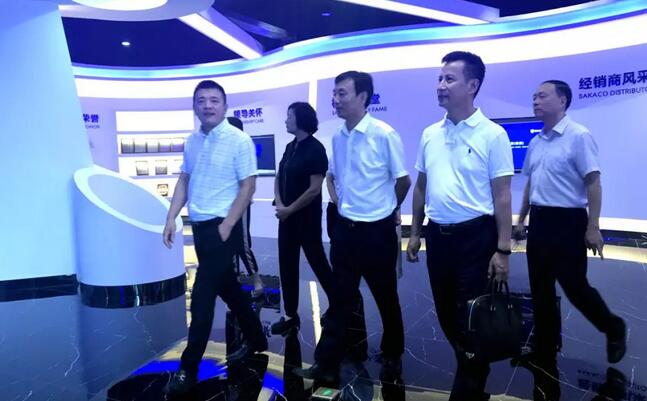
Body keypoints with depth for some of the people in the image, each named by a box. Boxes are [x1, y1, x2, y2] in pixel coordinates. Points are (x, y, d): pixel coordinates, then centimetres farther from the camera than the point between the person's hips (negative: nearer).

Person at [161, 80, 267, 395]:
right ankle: (255, 339, 37)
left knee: (202, 297, -3)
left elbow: (248, 186, -12)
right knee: (227, 287, 17)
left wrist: (226, 226, -15)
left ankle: (188, 369, 12)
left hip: (222, 227, -7)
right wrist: (171, 219, 5)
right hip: (199, 226, 7)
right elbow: (184, 180, 13)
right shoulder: (192, 141, 7)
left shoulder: (239, 140, -11)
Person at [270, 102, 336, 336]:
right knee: (287, 265, 10)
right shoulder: (290, 147, 10)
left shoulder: (315, 149, -13)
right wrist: (279, 204, -4)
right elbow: (279, 178, 13)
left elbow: (314, 189, -18)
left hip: (307, 218, -7)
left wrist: (289, 209, -13)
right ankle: (291, 315, 22)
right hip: (286, 217, 7)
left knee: (318, 262, 5)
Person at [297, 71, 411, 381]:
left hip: (377, 230, -5)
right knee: (342, 297, 14)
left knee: (385, 297, 13)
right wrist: (336, 199, 8)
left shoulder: (384, 134, -14)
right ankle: (328, 361, 25)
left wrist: (387, 209, 9)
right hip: (344, 228, 5)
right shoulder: (337, 137, 5)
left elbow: (403, 180, -4)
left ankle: (392, 356, 35)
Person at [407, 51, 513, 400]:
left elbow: (502, 196, -9)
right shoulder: (430, 134, 6)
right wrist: (415, 233, 12)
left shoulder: (492, 135, -9)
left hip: (475, 236, -5)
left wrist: (502, 250, -11)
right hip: (438, 235, 6)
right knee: (446, 314, 18)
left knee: (471, 319, 5)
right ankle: (471, 370, 42)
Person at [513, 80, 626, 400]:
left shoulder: (578, 136, -10)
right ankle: (545, 346, 27)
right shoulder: (535, 142, 10)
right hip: (539, 222, 7)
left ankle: (614, 329, 33)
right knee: (541, 291, 11)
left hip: (568, 222, -6)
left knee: (574, 287, 3)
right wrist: (521, 220, 17)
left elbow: (593, 183, -14)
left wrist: (593, 227, -18)